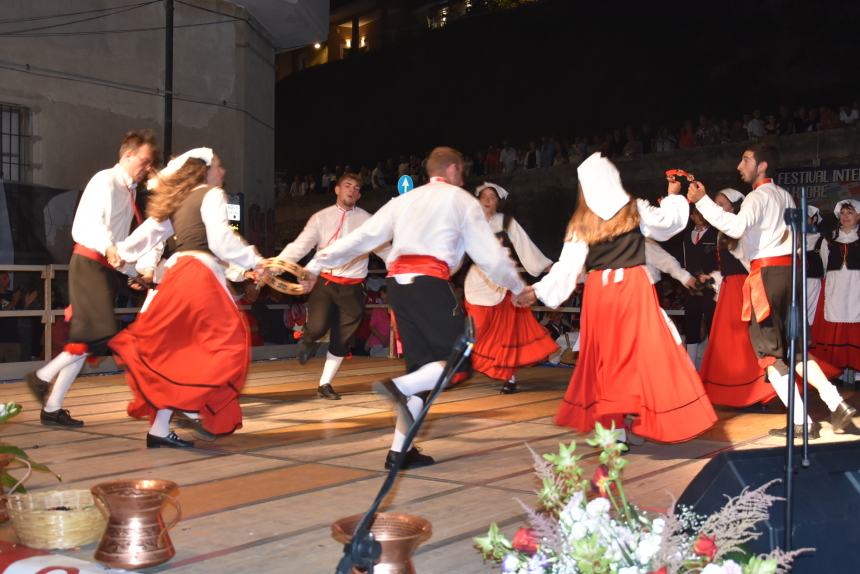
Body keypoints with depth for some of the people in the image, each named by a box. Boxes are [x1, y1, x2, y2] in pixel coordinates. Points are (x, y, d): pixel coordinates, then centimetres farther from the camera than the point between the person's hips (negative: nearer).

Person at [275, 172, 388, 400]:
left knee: (342, 340, 5)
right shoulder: (321, 218, 1)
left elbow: (384, 249, 4)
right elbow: (298, 247, -5)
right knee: (317, 327, -21)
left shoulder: (367, 220, 3)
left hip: (352, 288, 2)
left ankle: (325, 384, 24)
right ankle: (308, 340, 18)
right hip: (324, 283, -1)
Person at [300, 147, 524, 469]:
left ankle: (400, 450, 9)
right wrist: (517, 287, 22)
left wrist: (316, 265, 19)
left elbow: (361, 237, 17)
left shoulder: (404, 200, 24)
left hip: (397, 283, 6)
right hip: (430, 284, -6)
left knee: (422, 364, 12)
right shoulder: (461, 200, 10)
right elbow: (489, 253, 8)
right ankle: (401, 387, -21)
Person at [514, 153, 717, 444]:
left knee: (606, 357, 8)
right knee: (647, 352, 3)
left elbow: (568, 266, -1)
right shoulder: (635, 210, 1)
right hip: (634, 287, -1)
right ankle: (658, 419, 1)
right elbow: (669, 221, 14)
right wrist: (674, 196, 32)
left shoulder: (581, 223, 2)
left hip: (599, 292, 2)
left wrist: (538, 291, 6)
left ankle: (614, 428, 9)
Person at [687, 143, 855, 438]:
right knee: (789, 344, 15)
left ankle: (801, 421, -3)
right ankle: (836, 404, 9)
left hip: (767, 273, -9)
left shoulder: (758, 196, -11)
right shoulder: (783, 195, 17)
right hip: (786, 269, 9)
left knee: (768, 348, -2)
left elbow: (736, 227, -30)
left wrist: (702, 201, -31)